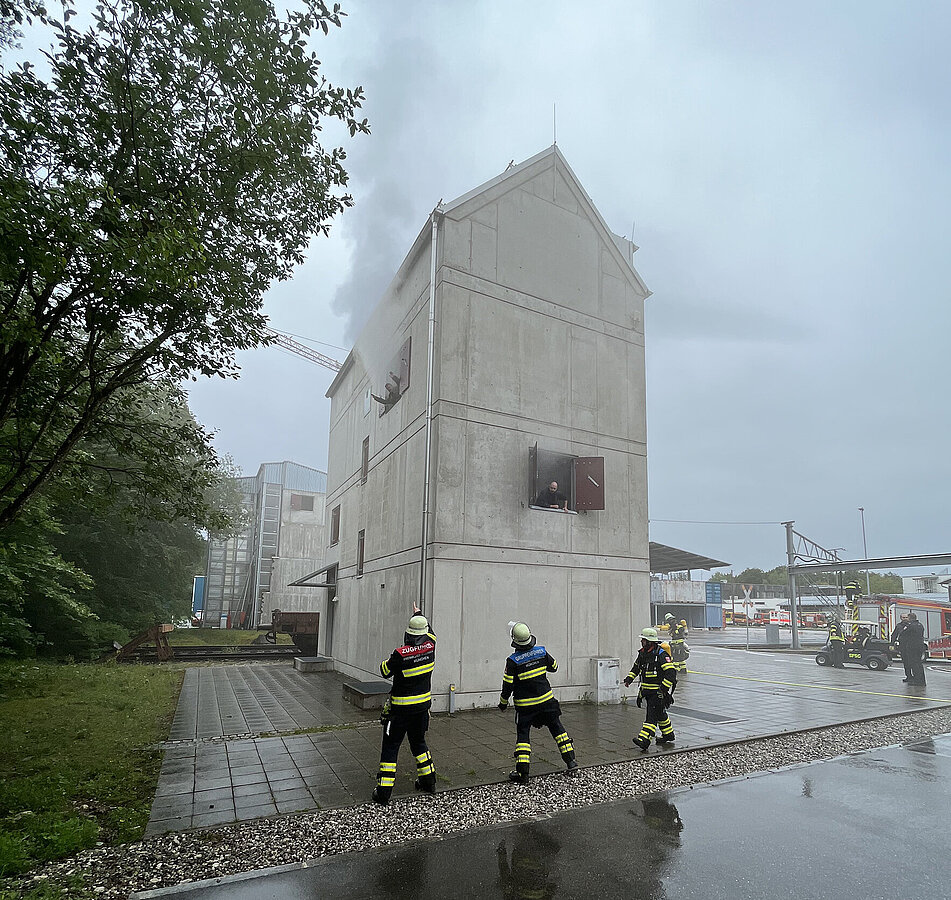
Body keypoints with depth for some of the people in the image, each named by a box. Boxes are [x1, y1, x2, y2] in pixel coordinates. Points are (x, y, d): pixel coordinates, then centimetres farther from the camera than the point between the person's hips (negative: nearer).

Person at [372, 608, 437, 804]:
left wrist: (388, 661, 15)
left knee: (391, 746, 5)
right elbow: (429, 632, 14)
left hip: (401, 708, -5)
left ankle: (383, 791, 7)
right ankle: (428, 781, 30)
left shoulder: (400, 654, -22)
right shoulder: (430, 647, -8)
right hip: (423, 705, 5)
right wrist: (418, 614, 30)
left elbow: (385, 672, -7)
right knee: (419, 742, 22)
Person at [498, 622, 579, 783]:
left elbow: (508, 685, -12)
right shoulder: (542, 651, -7)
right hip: (546, 700, 3)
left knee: (523, 734, 7)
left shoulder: (513, 661, -17)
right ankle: (571, 762, 17)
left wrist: (503, 702, 4)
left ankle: (522, 771, 2)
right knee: (557, 728, 16)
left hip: (525, 705, -3)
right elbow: (554, 667, 10)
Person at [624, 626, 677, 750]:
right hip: (647, 690, 8)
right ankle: (668, 735, 35)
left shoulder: (661, 654, -19)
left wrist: (663, 689, -26)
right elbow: (636, 667, 24)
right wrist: (629, 679, 12)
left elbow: (670, 672, -23)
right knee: (660, 713, 20)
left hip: (658, 691, -8)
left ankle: (644, 739, -20)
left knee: (652, 714, -13)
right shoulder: (642, 653, 7)